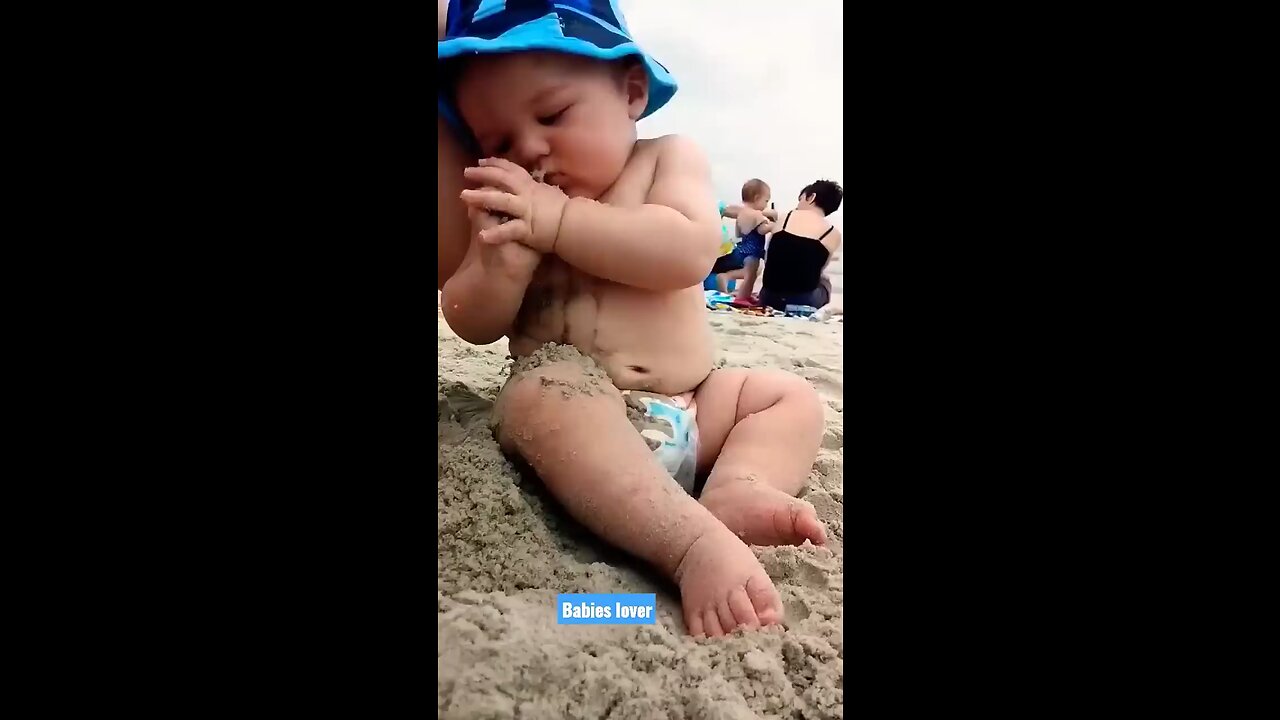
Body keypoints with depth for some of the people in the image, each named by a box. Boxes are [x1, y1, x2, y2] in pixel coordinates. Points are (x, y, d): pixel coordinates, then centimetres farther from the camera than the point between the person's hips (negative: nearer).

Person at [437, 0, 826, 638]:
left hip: (693, 403, 3)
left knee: (791, 396, -5)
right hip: (576, 401, -2)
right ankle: (696, 542, -46)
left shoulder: (669, 158, 1)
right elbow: (473, 324, 2)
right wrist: (507, 253, -18)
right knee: (540, 398, -33)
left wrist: (558, 220, -22)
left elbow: (689, 252, -20)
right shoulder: (506, 205, 8)